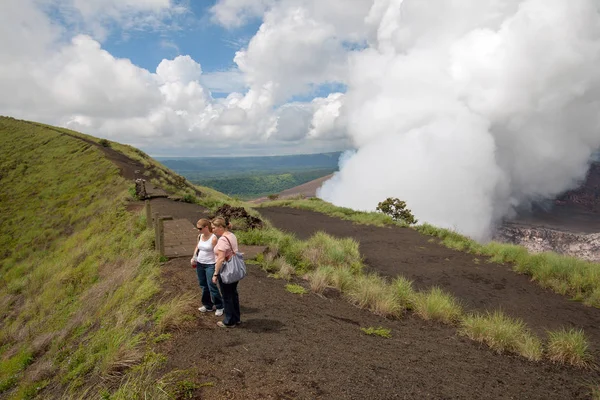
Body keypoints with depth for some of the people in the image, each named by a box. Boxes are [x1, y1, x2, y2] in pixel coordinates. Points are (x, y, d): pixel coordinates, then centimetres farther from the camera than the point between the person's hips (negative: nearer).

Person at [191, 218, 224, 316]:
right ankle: (208, 305, 30)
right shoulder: (200, 236, 2)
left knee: (212, 286, -4)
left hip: (210, 265, -7)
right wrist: (193, 257, 1)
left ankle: (219, 306, 13)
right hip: (200, 264, 7)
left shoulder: (213, 238, -17)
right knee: (203, 286, 15)